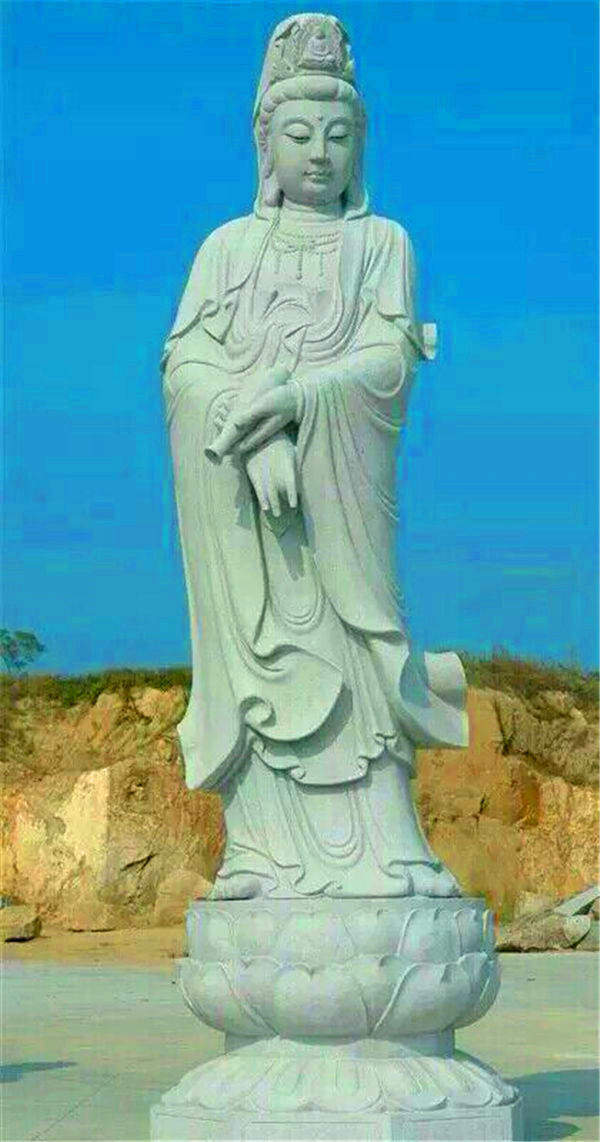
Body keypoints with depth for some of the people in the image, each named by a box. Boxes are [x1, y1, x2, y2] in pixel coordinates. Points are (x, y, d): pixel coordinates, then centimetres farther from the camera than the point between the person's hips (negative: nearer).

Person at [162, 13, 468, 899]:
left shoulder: (381, 242, 13)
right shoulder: (227, 246, 15)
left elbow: (390, 358, -2)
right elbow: (185, 361, 1)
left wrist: (291, 399, -19)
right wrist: (254, 441, -17)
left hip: (338, 487, -1)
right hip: (233, 492, 1)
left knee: (345, 653, -12)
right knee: (259, 665, -6)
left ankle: (376, 859, -14)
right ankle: (272, 860, -9)